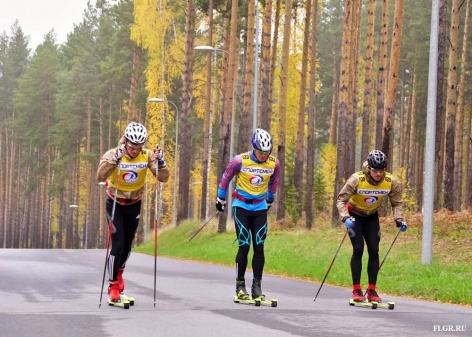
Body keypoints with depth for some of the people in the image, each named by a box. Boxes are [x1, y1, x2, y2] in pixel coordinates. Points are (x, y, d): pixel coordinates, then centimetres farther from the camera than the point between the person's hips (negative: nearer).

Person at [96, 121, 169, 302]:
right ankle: (113, 285, -3)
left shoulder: (147, 156, -16)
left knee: (127, 243, 15)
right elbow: (100, 177, -38)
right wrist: (115, 158, -48)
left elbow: (163, 178, -20)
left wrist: (160, 161, -36)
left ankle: (118, 272, 43)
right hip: (115, 204, -3)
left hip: (134, 204, 3)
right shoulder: (113, 154, -23)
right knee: (118, 243, -13)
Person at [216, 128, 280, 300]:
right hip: (241, 206, -3)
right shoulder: (240, 161, -16)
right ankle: (240, 286, 1)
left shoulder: (274, 164, -6)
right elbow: (226, 178, 0)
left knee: (259, 247, -2)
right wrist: (221, 199, 9)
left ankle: (257, 286, 4)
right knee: (244, 246, -8)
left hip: (260, 208, 3)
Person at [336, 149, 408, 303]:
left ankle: (372, 290, 3)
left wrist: (399, 219, -19)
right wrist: (345, 218, -38)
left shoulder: (391, 182, -20)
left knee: (374, 250, -4)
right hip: (354, 215, -3)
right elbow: (341, 199, -24)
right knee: (358, 249, -14)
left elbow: (397, 202, -5)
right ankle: (356, 290, -8)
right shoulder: (357, 179, -30)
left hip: (372, 216, 3)